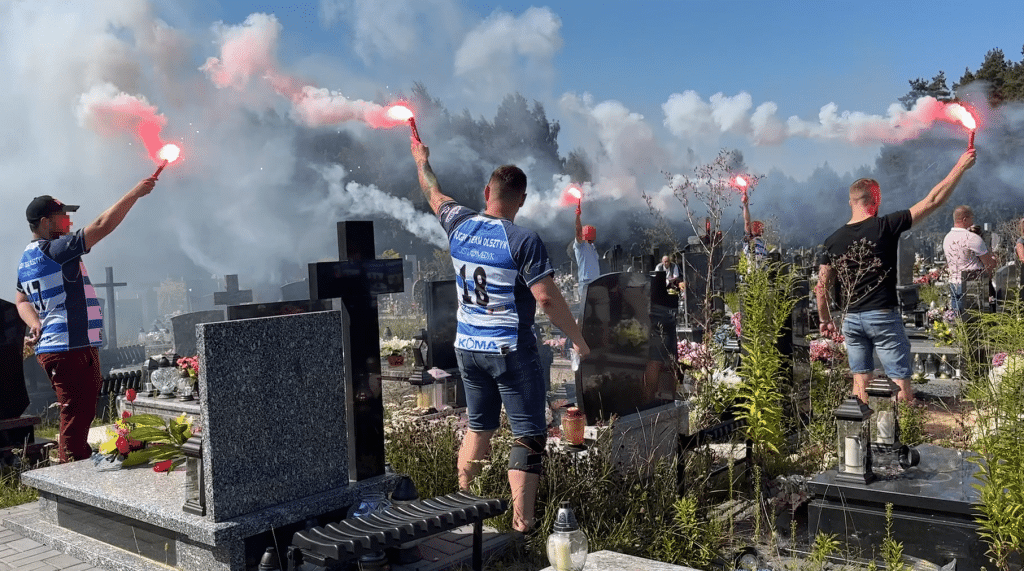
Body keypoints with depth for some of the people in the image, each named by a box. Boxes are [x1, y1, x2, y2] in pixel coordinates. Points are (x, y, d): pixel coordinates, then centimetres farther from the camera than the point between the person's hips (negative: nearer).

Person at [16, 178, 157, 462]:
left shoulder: (27, 258, 17)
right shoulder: (54, 250, -13)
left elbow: (21, 300, 26)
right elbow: (103, 225, -17)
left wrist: (35, 323, 7)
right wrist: (135, 193, -10)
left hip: (51, 348, 11)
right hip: (71, 348, -11)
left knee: (79, 415, 17)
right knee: (76, 416, -8)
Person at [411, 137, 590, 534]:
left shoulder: (460, 225, 2)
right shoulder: (523, 241, -14)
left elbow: (434, 194, 22)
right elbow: (546, 298, -18)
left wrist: (422, 161, 40)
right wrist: (577, 338, -7)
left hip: (467, 347, 6)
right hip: (510, 350, -6)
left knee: (479, 427, 21)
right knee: (528, 436, 1)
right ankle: (522, 525, -1)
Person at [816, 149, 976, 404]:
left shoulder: (833, 240, 3)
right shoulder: (885, 227, -8)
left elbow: (822, 288, 5)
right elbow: (933, 201, -6)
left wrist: (825, 320, 18)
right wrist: (961, 167, 3)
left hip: (851, 320, 4)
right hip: (883, 317, -4)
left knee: (861, 382, 10)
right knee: (901, 383, 0)